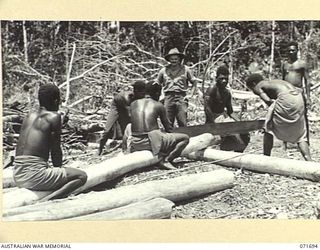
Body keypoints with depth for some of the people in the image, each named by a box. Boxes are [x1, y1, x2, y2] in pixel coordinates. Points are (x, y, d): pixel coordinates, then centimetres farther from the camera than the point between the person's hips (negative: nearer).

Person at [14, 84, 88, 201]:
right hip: (34, 175, -8)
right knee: (81, 176, -2)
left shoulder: (29, 116, 16)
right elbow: (55, 150, -5)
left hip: (17, 176, 8)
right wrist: (59, 168, 13)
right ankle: (45, 201, -19)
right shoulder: (54, 117, -5)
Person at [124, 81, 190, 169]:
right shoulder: (158, 105, 5)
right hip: (153, 141, -4)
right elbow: (167, 127, 12)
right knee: (185, 138, 7)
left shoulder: (133, 104, 14)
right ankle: (166, 159, -10)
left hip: (135, 144, 5)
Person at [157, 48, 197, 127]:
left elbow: (194, 82, 15)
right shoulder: (163, 71, 9)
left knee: (183, 124, -5)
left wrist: (191, 94, 3)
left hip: (181, 98, -1)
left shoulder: (185, 69, 7)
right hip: (168, 99, 1)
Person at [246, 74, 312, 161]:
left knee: (269, 128, 11)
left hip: (285, 99, -7)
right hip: (299, 99, 7)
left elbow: (267, 100, -5)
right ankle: (309, 162, 1)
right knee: (300, 136, 14)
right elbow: (300, 90, 25)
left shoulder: (258, 87, 16)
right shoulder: (275, 82, 35)